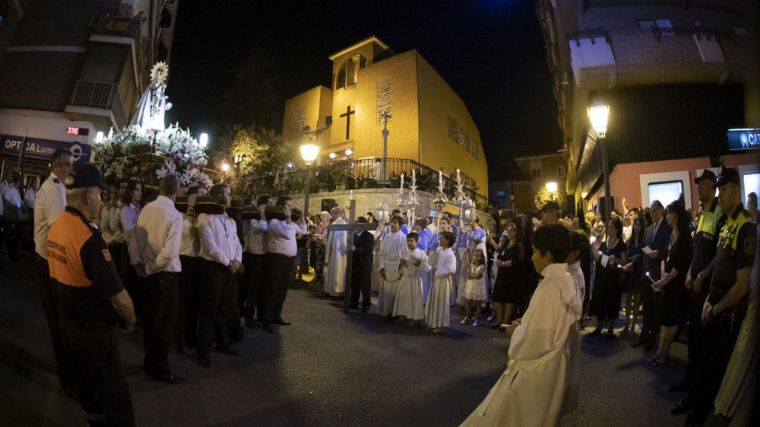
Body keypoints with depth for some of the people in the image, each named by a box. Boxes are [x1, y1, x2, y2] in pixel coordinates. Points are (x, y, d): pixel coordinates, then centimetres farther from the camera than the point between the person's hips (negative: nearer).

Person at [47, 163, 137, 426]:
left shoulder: (55, 227, -2)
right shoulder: (89, 237, -28)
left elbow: (60, 277, 12)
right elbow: (118, 295, -27)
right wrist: (131, 321, -9)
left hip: (67, 323, 8)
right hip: (93, 329, -8)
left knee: (86, 387, 24)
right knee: (114, 392, 7)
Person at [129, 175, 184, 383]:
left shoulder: (146, 209, 1)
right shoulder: (174, 215, -17)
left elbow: (134, 239, 2)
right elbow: (170, 252, -24)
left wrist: (138, 263, 5)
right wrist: (151, 267, -11)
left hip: (150, 272, 7)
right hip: (166, 273, -7)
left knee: (151, 318, 20)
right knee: (165, 321, 6)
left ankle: (149, 362, 34)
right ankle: (160, 368, 17)